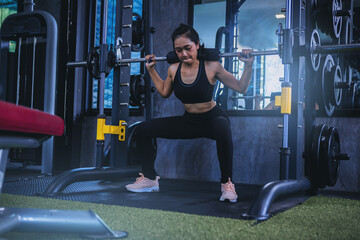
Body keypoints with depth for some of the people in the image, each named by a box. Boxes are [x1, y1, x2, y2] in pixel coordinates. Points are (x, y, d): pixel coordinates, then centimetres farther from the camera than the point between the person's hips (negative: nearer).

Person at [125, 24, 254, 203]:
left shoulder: (211, 67, -17)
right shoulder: (173, 70, -5)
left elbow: (241, 87, -10)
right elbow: (164, 92, 17)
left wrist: (248, 65, -23)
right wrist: (151, 69, 13)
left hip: (212, 119, -5)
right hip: (188, 121, 5)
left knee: (222, 128, -43)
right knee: (142, 130, -4)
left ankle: (227, 183, -24)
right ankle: (150, 179, 12)